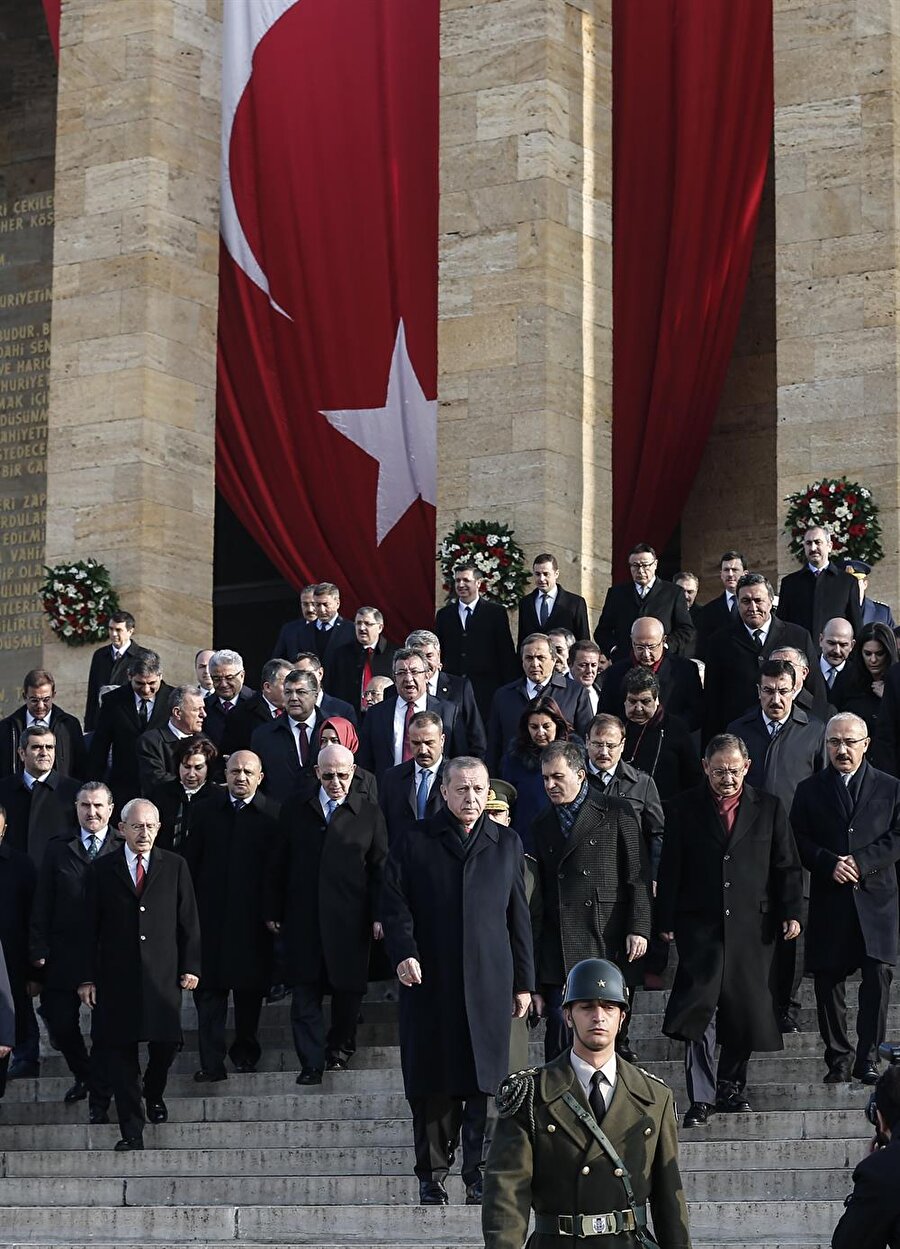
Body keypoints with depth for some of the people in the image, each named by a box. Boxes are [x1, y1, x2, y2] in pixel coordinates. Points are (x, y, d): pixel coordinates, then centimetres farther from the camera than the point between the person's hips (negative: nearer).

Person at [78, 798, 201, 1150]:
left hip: (163, 975, 0)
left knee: (166, 1042, 1)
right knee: (120, 1051, -1)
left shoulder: (175, 866, 6)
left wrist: (190, 966, 1)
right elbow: (89, 928, 4)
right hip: (117, 977, 0)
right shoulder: (102, 870, 4)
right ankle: (132, 1131, 6)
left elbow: (188, 920, 7)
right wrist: (87, 977, 0)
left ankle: (154, 1094, 34)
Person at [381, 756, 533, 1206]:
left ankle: (478, 1174, 2)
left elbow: (518, 915, 14)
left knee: (485, 1083, -4)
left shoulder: (506, 844, 14)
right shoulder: (413, 843, 8)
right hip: (430, 982, -1)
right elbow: (394, 904, 2)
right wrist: (403, 953, -15)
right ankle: (431, 1176, 9)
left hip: (488, 982, 1)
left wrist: (523, 981, 11)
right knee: (431, 1084, 0)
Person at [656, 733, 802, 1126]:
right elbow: (669, 869, 3)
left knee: (746, 1011, 6)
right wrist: (666, 921, -2)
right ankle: (701, 1098, -9)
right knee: (699, 1008, -10)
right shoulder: (683, 808, 4)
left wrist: (791, 913, 0)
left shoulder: (769, 809, 8)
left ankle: (731, 1085, 24)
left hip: (753, 926, 2)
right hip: (701, 925, -2)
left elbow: (787, 867, 9)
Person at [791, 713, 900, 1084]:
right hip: (829, 900, 1)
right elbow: (799, 841, 4)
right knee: (829, 980, 2)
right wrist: (830, 863, -12)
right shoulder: (810, 790, 10)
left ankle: (868, 1059, -1)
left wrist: (861, 861, -12)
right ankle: (838, 1058, 13)